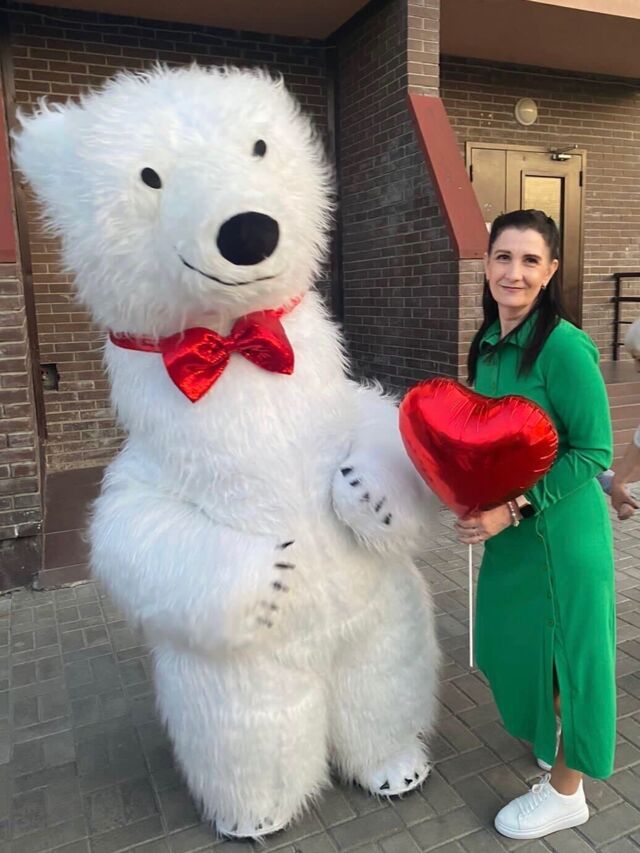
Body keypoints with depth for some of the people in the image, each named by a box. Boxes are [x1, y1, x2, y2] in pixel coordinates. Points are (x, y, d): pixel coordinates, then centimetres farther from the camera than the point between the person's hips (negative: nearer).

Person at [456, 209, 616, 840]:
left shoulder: (564, 347, -20)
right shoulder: (487, 344, 2)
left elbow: (593, 452, -18)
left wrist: (515, 508, -22)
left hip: (559, 527, -7)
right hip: (505, 525, 7)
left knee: (563, 646, 10)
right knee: (512, 641, 22)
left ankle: (565, 792, 35)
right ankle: (545, 741, 51)